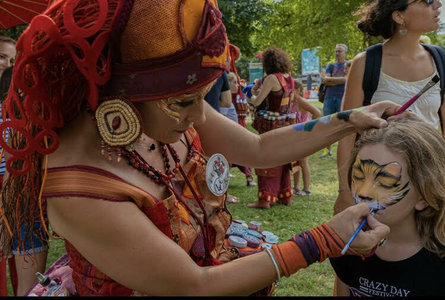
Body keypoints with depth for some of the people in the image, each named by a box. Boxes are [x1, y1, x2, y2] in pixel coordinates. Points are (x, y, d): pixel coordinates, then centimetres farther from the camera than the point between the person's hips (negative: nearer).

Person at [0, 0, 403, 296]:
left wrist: (349, 121, -3)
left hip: (213, 264, 5)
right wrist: (322, 242, -25)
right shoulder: (80, 192, -34)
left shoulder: (171, 108, -16)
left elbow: (260, 149, -1)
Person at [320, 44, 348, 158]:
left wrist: (329, 79, -5)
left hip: (342, 98, -3)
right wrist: (339, 80, -8)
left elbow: (345, 79, -12)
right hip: (329, 97, 3)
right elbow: (325, 81, 0)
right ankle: (327, 150, 16)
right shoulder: (331, 66, 14)